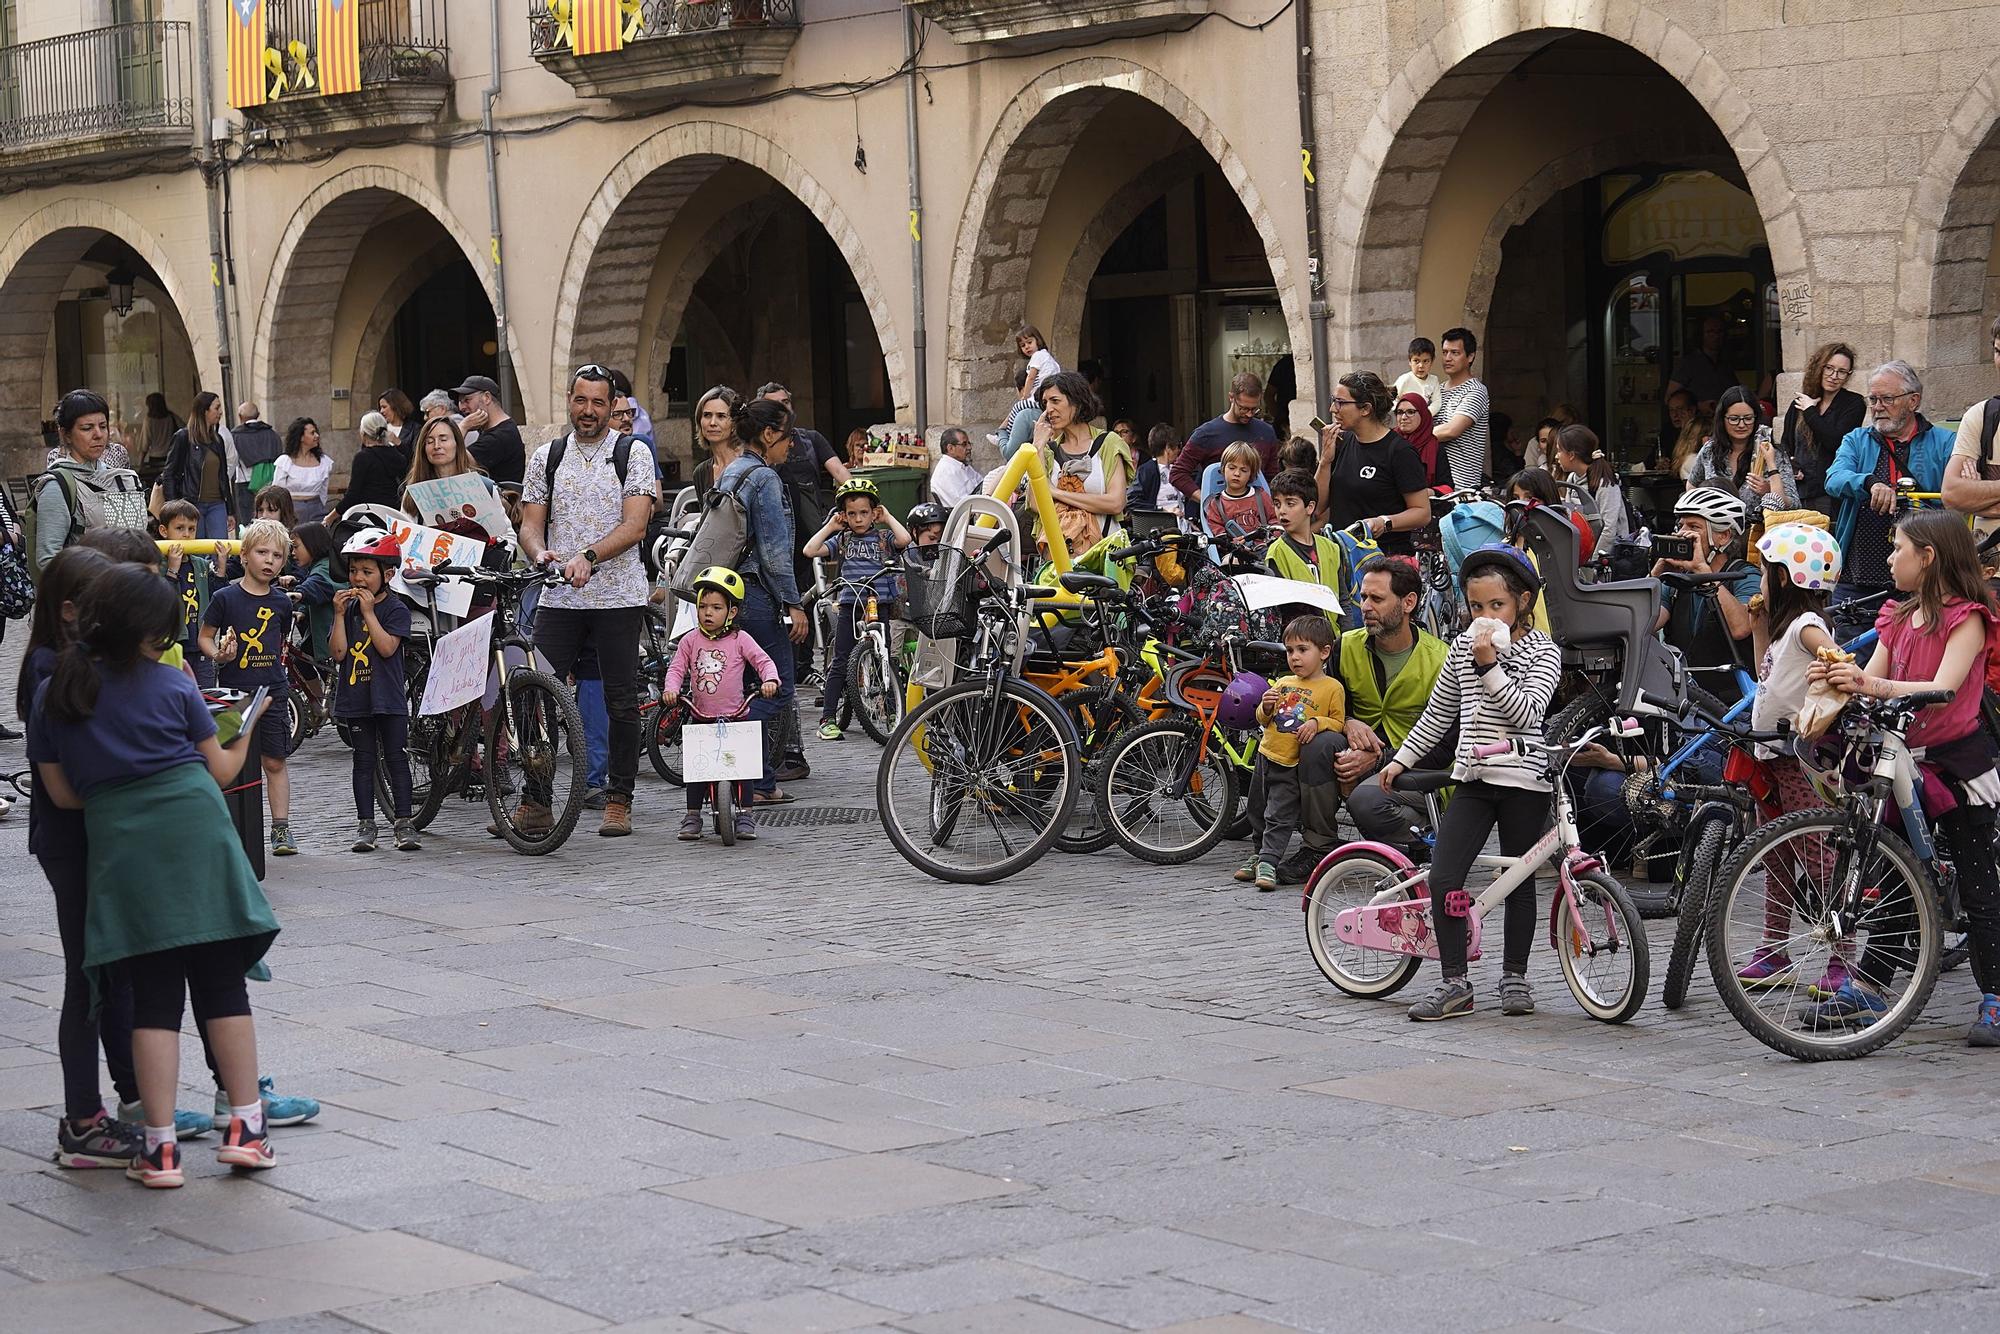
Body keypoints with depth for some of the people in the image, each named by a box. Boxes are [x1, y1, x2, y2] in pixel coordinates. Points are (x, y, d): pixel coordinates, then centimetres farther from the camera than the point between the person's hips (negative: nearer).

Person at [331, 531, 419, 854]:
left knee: (397, 758, 0)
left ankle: (404, 823, 4)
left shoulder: (396, 609, -4)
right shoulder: (348, 606, 7)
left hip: (388, 697, -3)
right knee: (363, 761, 8)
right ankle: (365, 824, 12)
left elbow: (387, 647, -19)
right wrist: (340, 614, -9)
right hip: (356, 695, 3)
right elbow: (338, 651, -2)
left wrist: (369, 612, -18)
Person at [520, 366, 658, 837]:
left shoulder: (634, 454, 0)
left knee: (622, 703, 2)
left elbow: (634, 525, -10)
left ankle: (619, 801, 11)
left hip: (619, 597, -2)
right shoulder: (546, 457, 11)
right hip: (560, 598, 2)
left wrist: (588, 557, -25)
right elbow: (531, 524, 8)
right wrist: (541, 554, -15)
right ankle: (534, 804, 0)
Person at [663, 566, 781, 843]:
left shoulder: (740, 639, -2)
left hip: (735, 716, -2)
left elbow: (763, 661, -5)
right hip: (701, 717, 2)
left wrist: (769, 680, -25)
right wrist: (670, 688, -19)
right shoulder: (690, 641, 3)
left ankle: (745, 815, 6)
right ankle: (692, 817, 9)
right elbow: (676, 668, 0)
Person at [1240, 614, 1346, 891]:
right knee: (1260, 813, 16)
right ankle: (1256, 856, 30)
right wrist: (1266, 708, -4)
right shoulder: (1282, 684, 11)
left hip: (1293, 766, -6)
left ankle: (1268, 863, -11)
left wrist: (1317, 723, -21)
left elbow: (1338, 722, -4)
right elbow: (1263, 720, 18)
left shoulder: (1332, 688, -5)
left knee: (1279, 817, -10)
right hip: (1266, 756, 6)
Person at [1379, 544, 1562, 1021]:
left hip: (1523, 781, -4)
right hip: (1473, 779, 4)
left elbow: (1526, 712, -18)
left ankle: (1514, 976, 22)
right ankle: (1455, 983, -2)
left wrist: (1489, 665, -24)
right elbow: (1437, 714, 20)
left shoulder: (1542, 651, -4)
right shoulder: (1464, 646, 10)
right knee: (1443, 879, -8)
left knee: (1518, 879, 6)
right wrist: (1400, 759, 21)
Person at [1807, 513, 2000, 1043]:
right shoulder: (1899, 618, 12)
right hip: (1907, 760, 7)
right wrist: (1835, 678, -19)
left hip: (1957, 760, -7)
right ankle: (1865, 990, 14)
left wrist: (1874, 685, -41)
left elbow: (1943, 690, -26)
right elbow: (1870, 683, 4)